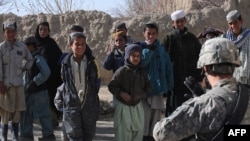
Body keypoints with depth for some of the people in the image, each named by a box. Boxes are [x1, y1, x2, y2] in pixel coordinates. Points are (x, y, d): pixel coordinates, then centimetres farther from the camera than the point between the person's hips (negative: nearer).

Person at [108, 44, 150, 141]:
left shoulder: (142, 72, 4)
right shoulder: (121, 71, -10)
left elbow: (147, 87, 14)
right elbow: (111, 86, -7)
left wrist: (142, 95, -4)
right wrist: (121, 93, -21)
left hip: (138, 106, 5)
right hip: (123, 106, -4)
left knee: (138, 131, 9)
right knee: (122, 133, -2)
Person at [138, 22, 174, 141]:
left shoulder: (161, 49, 8)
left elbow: (168, 68, 8)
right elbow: (139, 64, -20)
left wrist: (169, 86, 3)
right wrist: (148, 49, -20)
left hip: (158, 89, 4)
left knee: (155, 119, 11)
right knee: (144, 118, -5)